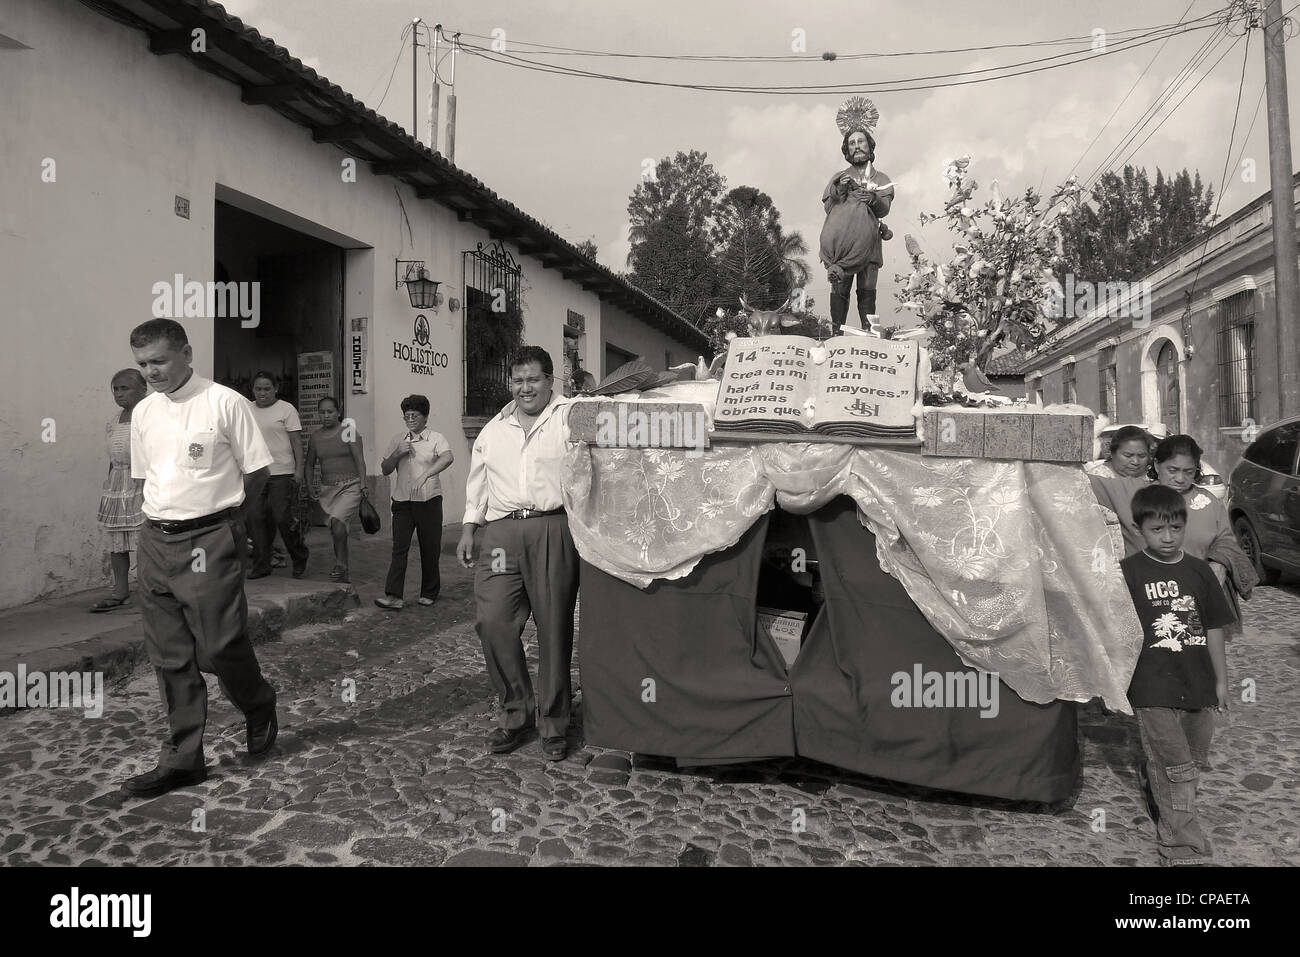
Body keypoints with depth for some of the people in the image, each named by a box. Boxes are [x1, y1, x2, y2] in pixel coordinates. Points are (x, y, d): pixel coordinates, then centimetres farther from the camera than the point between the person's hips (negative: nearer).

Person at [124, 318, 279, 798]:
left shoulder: (226, 403, -8)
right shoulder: (143, 412, 10)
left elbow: (256, 471, -4)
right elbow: (145, 475, 20)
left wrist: (216, 509, 4)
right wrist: (176, 508, 9)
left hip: (210, 539, -6)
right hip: (156, 540, 6)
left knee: (219, 646, -6)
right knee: (170, 657, 9)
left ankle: (259, 706, 27)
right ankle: (182, 758, 21)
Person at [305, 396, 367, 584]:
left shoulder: (348, 431, -4)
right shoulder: (314, 437, 10)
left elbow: (359, 460, -7)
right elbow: (309, 464, 19)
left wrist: (363, 486, -15)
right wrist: (309, 488, 10)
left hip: (350, 486, -5)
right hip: (327, 488, 5)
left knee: (337, 521, -26)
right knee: (334, 531, 6)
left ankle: (340, 566, -16)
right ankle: (344, 575, 15)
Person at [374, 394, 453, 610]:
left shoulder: (435, 438, -2)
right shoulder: (398, 440, 12)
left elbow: (448, 458, -23)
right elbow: (385, 469, 14)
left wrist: (425, 474, -36)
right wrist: (397, 454, -5)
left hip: (429, 501, -3)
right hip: (402, 501, 3)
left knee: (430, 549, 5)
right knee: (399, 548, -4)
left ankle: (429, 593, 20)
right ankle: (393, 596, -6)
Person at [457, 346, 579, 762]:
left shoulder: (571, 417, 4)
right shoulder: (494, 429, 21)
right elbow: (477, 483, 24)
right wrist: (468, 530, 17)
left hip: (553, 529, -4)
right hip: (501, 532, 4)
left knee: (554, 627, 2)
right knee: (492, 620, -5)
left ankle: (553, 722, 16)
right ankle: (516, 712, 13)